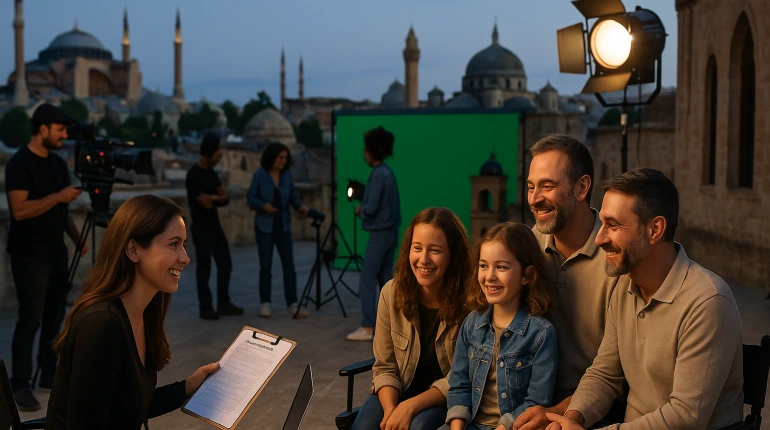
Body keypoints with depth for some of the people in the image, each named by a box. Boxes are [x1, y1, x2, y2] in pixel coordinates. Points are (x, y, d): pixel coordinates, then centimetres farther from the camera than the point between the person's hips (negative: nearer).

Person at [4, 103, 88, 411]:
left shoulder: (58, 163, 12)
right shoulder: (20, 163, -12)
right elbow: (20, 210, -21)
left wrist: (77, 238, 8)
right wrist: (58, 196, -21)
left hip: (56, 251, 7)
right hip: (29, 256, -7)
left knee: (55, 315, 8)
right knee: (30, 318, -6)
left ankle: (49, 375, 18)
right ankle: (20, 385, 1)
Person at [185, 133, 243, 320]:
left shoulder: (211, 171, 11)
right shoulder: (194, 175, -15)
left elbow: (226, 198, 7)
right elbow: (206, 203, -21)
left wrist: (212, 198, -12)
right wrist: (218, 197, -2)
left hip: (215, 224, 8)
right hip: (201, 227, -8)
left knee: (225, 263, 10)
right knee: (204, 266, -2)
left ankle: (223, 304, 18)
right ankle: (205, 307, 6)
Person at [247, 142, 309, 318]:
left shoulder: (287, 174, 1)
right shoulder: (260, 175, -6)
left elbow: (293, 196, 5)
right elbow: (251, 198, -5)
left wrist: (300, 206, -15)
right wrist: (264, 205, -23)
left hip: (283, 225, 2)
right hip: (264, 226, -2)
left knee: (289, 265, -2)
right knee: (265, 265, 3)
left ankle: (293, 304, 2)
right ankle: (266, 304, 12)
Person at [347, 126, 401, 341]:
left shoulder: (378, 174, -17)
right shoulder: (388, 172, 11)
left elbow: (372, 208, -20)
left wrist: (360, 209, -1)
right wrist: (364, 206, 7)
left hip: (380, 233, -9)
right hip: (390, 232, 9)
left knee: (367, 281, -6)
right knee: (385, 278, 14)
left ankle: (368, 328, -6)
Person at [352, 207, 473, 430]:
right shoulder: (392, 293, -7)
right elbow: (385, 367, -2)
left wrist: (410, 406, -24)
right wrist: (391, 410, -20)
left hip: (449, 398, -3)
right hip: (401, 389, 3)